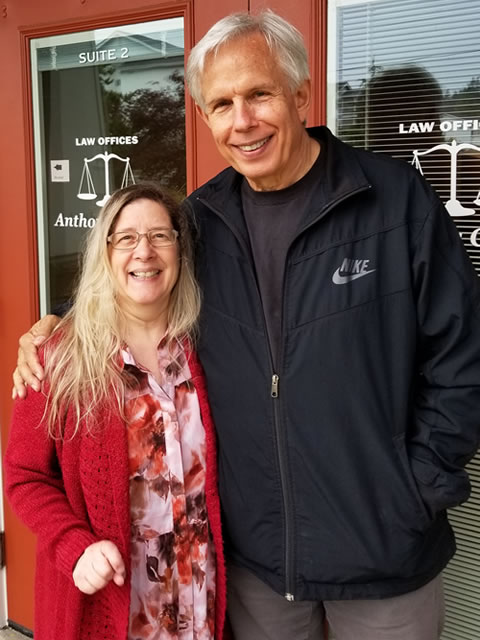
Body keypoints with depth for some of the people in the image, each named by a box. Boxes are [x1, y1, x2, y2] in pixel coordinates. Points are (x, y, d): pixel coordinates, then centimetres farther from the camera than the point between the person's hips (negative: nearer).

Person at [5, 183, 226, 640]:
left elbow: (219, 472, 8)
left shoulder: (203, 347, -1)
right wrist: (77, 549, -18)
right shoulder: (62, 357, -9)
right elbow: (27, 476, -5)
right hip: (101, 601, -2)